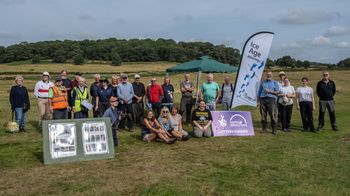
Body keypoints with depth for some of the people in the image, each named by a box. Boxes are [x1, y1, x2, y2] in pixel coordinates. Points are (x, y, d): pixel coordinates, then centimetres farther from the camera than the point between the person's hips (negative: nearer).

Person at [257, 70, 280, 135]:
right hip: (263, 99, 2)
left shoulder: (275, 83, 13)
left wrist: (270, 91, -10)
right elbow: (259, 92, 16)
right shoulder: (263, 82, 18)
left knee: (272, 115, -8)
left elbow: (277, 92, 3)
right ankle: (264, 128, 8)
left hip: (271, 99, -2)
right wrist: (258, 101, 8)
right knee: (263, 115, 0)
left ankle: (274, 129, -3)